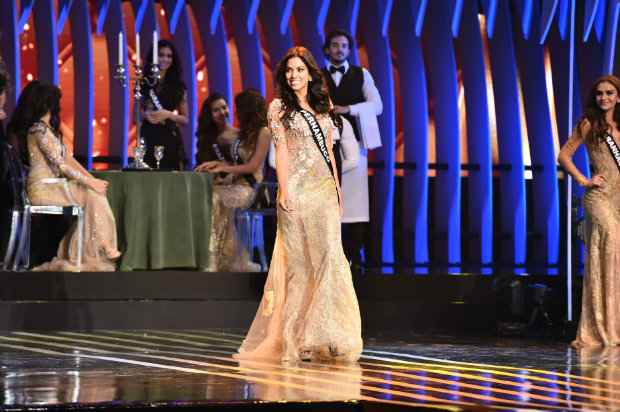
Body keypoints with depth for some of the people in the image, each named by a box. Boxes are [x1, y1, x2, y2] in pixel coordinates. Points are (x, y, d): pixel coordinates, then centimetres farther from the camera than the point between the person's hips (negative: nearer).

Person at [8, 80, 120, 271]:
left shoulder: (48, 128, 17)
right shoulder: (40, 131, -16)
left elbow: (67, 157, 14)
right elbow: (61, 165, -18)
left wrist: (91, 178, 4)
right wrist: (90, 182, -12)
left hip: (52, 183, 9)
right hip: (42, 187, -9)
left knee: (95, 192, -5)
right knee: (93, 195, -13)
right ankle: (105, 248, -5)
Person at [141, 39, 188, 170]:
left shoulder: (178, 87, 8)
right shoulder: (144, 84, 7)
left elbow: (185, 120, 8)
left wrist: (168, 114, -9)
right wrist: (145, 115, -11)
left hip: (170, 140, 0)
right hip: (148, 139, 0)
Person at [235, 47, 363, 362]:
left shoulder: (322, 109, 16)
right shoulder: (279, 108, 3)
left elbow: (329, 151, 17)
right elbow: (281, 149, -4)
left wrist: (337, 189, 12)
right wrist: (284, 191, -12)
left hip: (325, 189, 4)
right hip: (298, 189, -4)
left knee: (328, 256, -5)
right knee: (299, 259, -4)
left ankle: (322, 336, -5)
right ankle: (294, 338, 1)